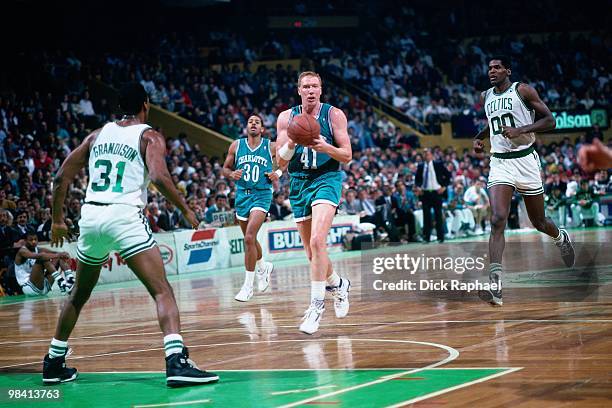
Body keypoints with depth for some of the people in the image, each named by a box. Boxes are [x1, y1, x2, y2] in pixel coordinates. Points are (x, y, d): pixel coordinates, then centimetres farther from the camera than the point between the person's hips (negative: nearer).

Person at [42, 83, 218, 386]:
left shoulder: (98, 135, 19)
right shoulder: (149, 137, 5)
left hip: (90, 215, 5)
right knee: (162, 291, -8)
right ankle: (176, 361, -28)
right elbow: (159, 177, -14)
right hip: (125, 216, -5)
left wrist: (57, 220, 27)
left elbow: (61, 178, 17)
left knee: (79, 295, 24)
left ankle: (53, 364, 31)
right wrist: (186, 210, -2)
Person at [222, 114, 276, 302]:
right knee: (250, 239, 17)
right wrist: (232, 174, -11)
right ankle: (263, 267, 48)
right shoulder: (236, 145, 4)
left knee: (249, 237, -19)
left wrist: (278, 173, -6)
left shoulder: (271, 147, 0)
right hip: (242, 194, 4)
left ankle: (248, 286, -12)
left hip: (262, 194, -4)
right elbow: (225, 168, 11)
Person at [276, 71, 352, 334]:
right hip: (299, 183, 4)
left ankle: (317, 303, -18)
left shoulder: (334, 115, -3)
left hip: (327, 179, -4)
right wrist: (291, 143, -19)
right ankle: (338, 284, 38)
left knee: (317, 241, -24)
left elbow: (347, 156, -2)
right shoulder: (286, 117, 4)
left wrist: (326, 147, -22)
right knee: (312, 251, 10)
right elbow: (281, 162, 2)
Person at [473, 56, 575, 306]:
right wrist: (479, 137, 13)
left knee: (539, 222, 11)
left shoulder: (523, 90, -5)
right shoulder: (485, 97, 11)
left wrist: (520, 130, -20)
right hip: (499, 163, 3)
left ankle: (561, 239, 50)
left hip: (525, 161, -3)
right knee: (497, 220, -18)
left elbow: (549, 121, -8)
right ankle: (495, 287, -28)